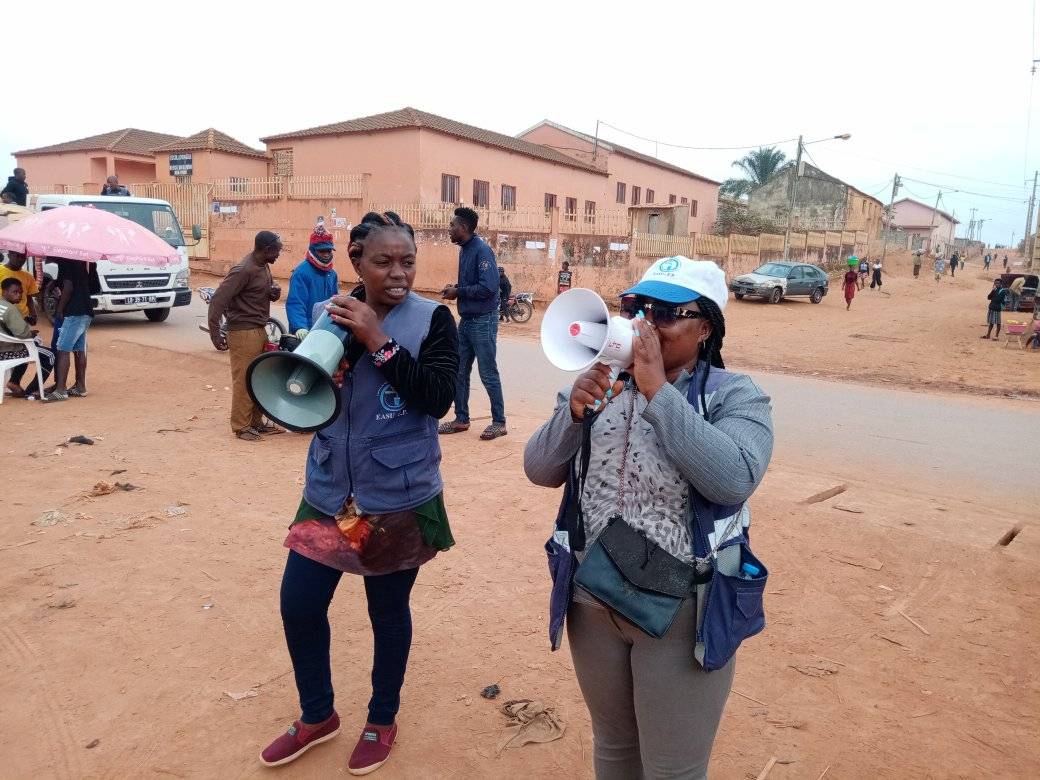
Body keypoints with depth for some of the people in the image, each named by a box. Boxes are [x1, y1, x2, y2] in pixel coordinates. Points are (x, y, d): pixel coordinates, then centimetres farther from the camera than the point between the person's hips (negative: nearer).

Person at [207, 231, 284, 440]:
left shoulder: (264, 267, 9)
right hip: (244, 332, -9)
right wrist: (215, 334, -21)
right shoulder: (244, 270, -18)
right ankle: (240, 426, 7)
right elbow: (218, 300, -20)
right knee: (243, 380, -2)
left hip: (260, 330, 9)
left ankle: (257, 422, 22)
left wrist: (274, 293, -1)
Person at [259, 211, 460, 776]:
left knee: (388, 611, 12)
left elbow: (438, 397, -21)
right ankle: (317, 715, 36)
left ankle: (382, 720, 37)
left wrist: (378, 340, -25)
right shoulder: (332, 313, 2)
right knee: (298, 603, 9)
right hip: (329, 490, 4)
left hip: (399, 497, -4)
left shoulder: (432, 319, -9)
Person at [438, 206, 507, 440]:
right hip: (466, 320, 9)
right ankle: (461, 419, 24)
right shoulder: (464, 250, 10)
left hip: (483, 321, -9)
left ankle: (499, 422, 12)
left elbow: (489, 287, -25)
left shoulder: (482, 250, -16)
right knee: (460, 372, 12)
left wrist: (458, 292, -15)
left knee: (488, 374, 0)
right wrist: (454, 288, 1)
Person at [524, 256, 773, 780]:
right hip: (592, 600, 5)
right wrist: (574, 412, -19)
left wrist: (657, 389, -28)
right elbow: (540, 471, -1)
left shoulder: (735, 396, -11)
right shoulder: (599, 385, 2)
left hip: (684, 609, -4)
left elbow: (733, 481, -29)